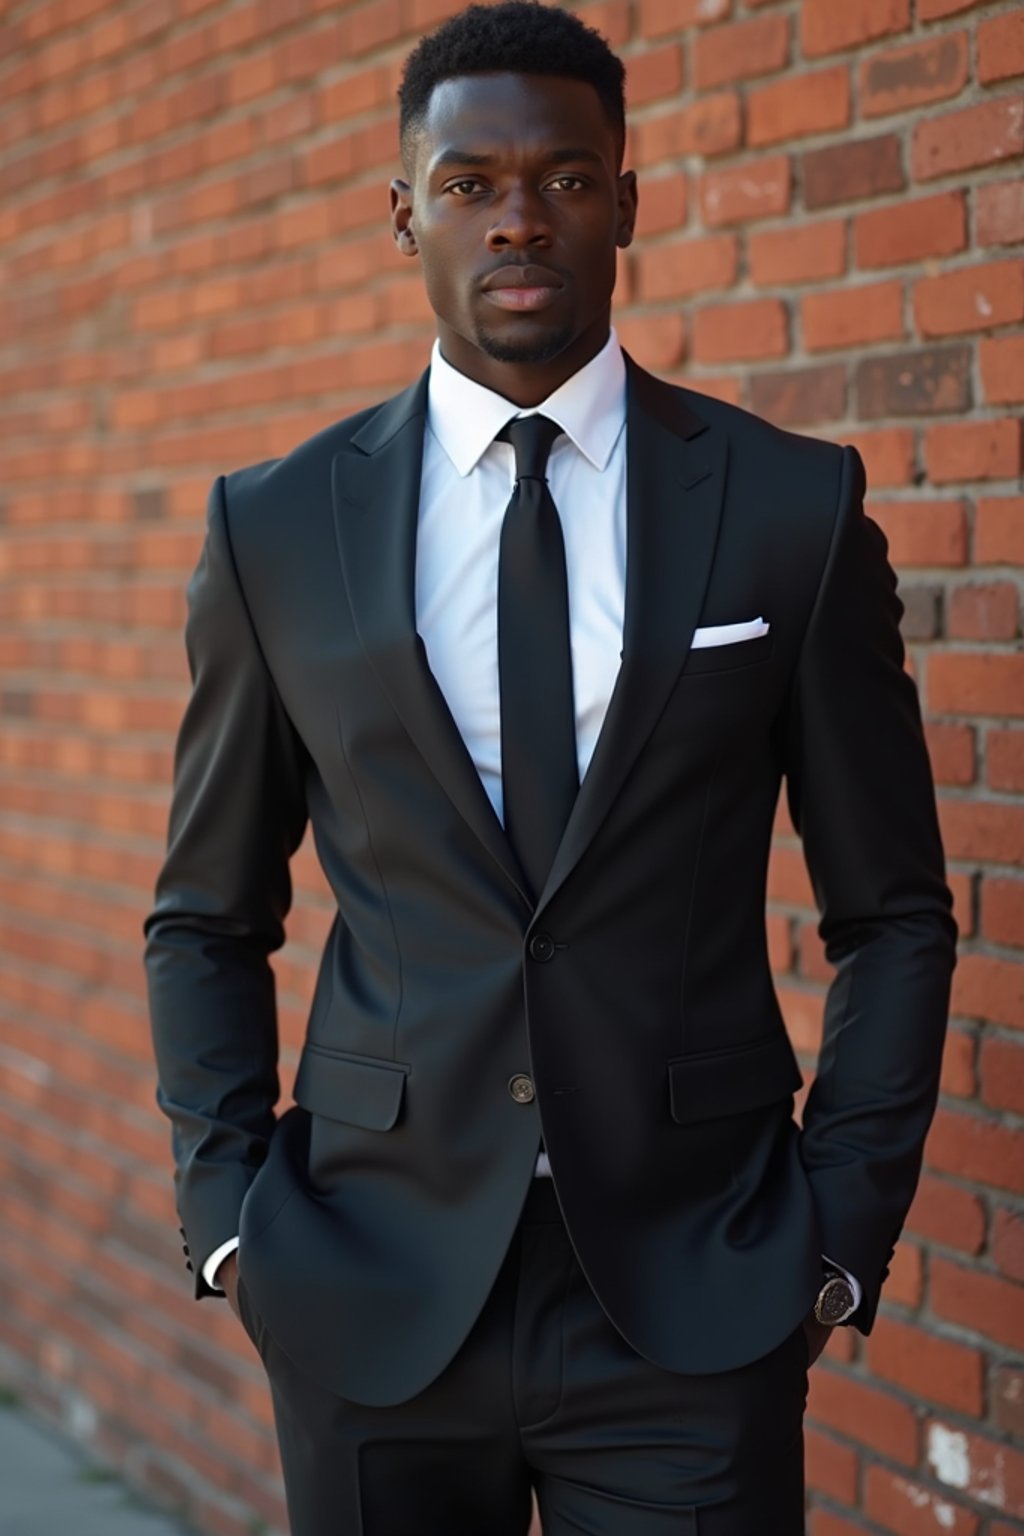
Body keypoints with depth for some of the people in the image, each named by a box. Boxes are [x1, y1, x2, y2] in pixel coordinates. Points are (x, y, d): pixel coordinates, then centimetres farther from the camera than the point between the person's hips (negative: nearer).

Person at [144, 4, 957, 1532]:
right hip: (372, 1292, 1)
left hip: (696, 1293, -1)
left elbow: (892, 913, 5)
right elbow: (208, 920, 10)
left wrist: (844, 1229, -2)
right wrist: (227, 1210, 0)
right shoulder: (275, 528, 3)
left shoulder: (797, 507, 0)